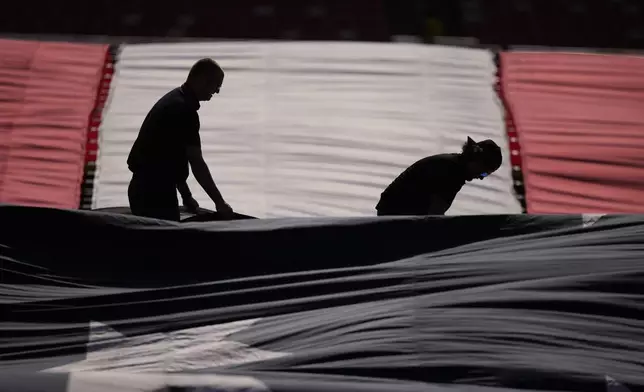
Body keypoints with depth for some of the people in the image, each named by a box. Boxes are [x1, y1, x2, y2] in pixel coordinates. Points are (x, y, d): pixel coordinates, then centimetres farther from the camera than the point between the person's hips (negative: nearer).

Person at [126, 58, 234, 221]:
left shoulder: (175, 99, 13)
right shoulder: (184, 110, -18)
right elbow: (196, 162, -18)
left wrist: (186, 195, 19)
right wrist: (219, 202, -13)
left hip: (147, 186, 10)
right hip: (154, 190, -10)